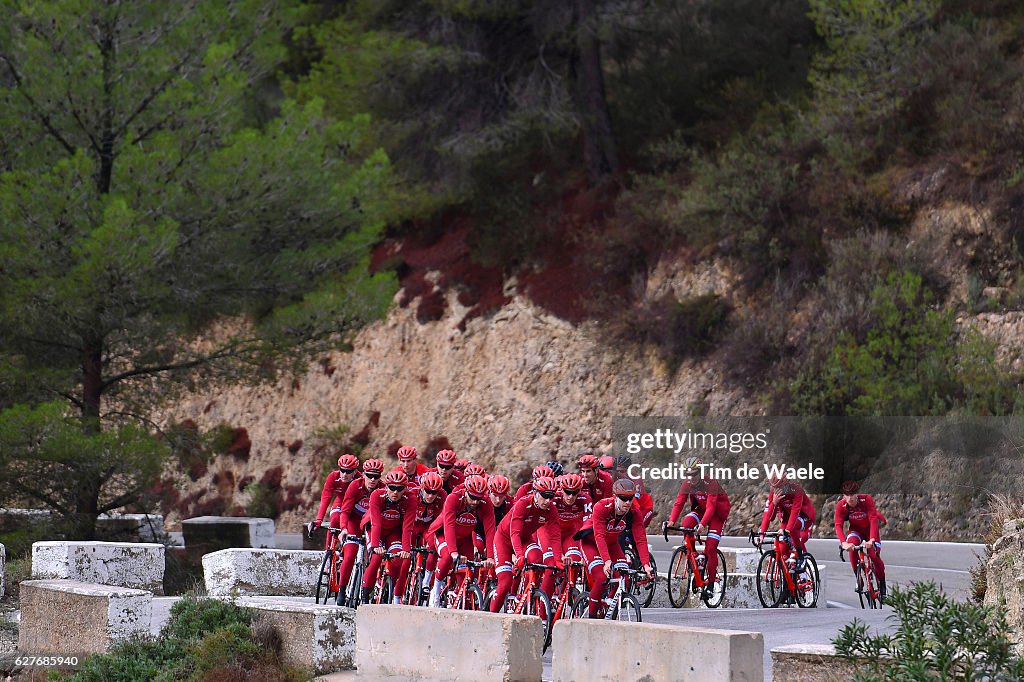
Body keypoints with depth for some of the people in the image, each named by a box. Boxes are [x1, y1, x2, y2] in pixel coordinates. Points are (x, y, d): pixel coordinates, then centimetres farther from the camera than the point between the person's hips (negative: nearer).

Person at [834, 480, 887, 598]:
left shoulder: (867, 500, -29)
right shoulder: (841, 505, -24)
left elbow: (873, 520, -36)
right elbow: (838, 525, -30)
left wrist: (871, 540, -50)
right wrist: (843, 542, -48)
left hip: (871, 528, -1)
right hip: (856, 529, 1)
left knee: (874, 555, -17)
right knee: (852, 545, -30)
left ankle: (882, 583, 10)